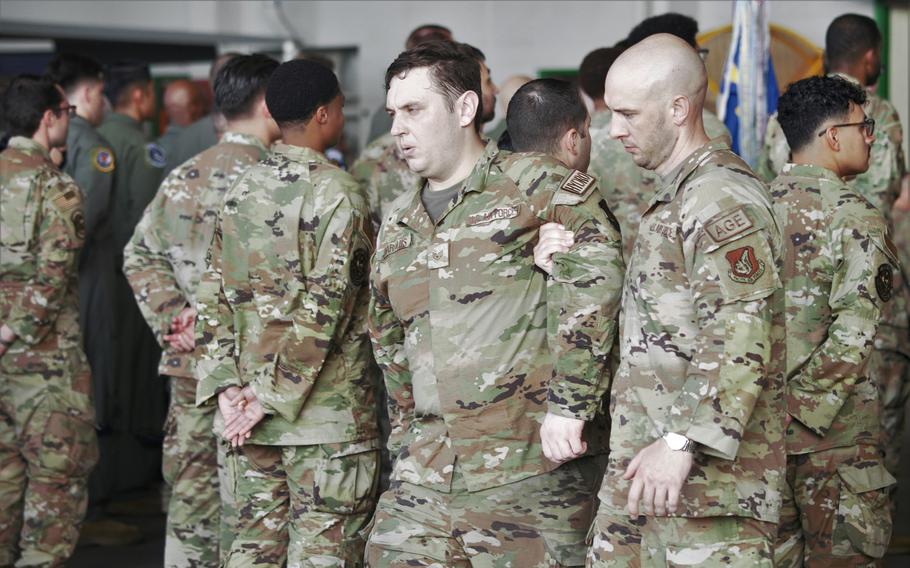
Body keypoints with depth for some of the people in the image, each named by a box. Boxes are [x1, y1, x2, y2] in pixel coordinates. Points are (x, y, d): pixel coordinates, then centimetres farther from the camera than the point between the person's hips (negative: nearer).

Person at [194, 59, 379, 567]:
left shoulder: (244, 189, 8)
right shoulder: (337, 192, -11)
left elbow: (213, 295, 7)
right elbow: (324, 305, -18)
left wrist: (225, 384, 4)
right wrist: (272, 395, -14)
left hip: (248, 411, 6)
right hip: (328, 412, -6)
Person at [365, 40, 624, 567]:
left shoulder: (535, 184, -3)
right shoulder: (397, 228, 18)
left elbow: (595, 278, -16)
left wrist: (569, 404, -20)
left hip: (530, 466, -6)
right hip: (426, 472, 6)